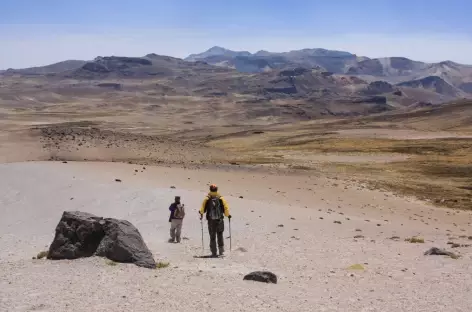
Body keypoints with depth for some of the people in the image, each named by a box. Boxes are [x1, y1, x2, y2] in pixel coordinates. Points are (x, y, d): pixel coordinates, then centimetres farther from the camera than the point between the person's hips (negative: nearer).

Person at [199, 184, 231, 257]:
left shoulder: (207, 199, -2)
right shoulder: (221, 198, -1)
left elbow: (203, 208, -7)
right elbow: (226, 208, -4)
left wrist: (201, 213, 13)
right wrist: (228, 215, 10)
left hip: (211, 220, 0)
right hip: (220, 220, 0)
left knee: (212, 237, 7)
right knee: (220, 236, 13)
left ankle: (214, 252, 4)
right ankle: (221, 251, 6)